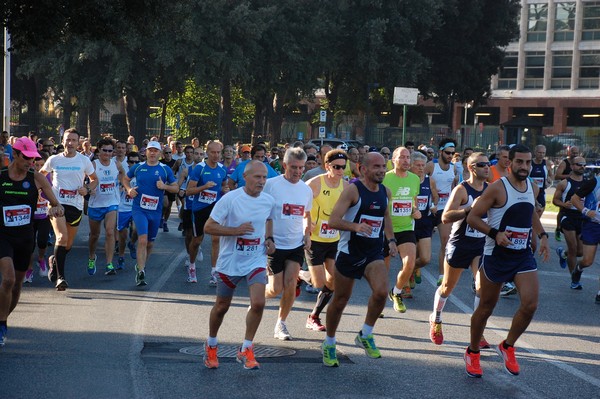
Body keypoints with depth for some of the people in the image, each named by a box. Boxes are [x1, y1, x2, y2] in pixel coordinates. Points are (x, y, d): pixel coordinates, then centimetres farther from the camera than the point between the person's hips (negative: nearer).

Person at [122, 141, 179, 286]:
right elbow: (125, 179, 19)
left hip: (156, 211, 2)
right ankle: (141, 272, -19)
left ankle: (141, 266, 36)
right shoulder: (137, 167, 4)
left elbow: (176, 188, 4)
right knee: (143, 240, -19)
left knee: (150, 243, 14)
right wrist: (129, 189, 0)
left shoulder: (165, 169, 2)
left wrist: (164, 186, -15)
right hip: (139, 209, -2)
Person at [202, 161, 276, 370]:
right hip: (230, 261, -2)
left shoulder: (269, 201, -1)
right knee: (222, 307, 12)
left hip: (256, 261, 2)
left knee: (258, 303, -16)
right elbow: (208, 227, -14)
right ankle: (211, 345, 38)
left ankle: (246, 350, 0)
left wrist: (269, 238, 4)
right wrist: (236, 230, -24)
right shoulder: (230, 199, -15)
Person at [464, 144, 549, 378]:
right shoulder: (497, 188, -14)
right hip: (496, 255, -5)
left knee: (530, 304, -12)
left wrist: (542, 235, 12)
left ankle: (507, 346, 11)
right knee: (486, 308, 7)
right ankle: (472, 353, 28)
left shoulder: (533, 188, 6)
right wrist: (495, 233, -25)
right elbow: (472, 217, -14)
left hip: (523, 255, 5)